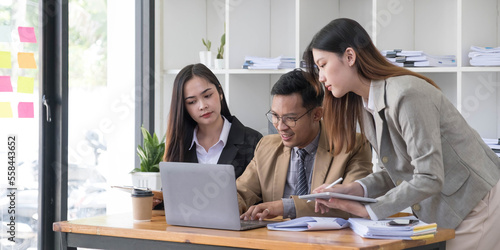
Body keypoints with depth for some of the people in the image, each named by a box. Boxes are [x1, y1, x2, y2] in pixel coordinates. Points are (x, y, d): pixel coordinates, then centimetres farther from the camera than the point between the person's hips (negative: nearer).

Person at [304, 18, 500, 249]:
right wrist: (354, 189, -7)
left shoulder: (407, 95, -23)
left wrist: (369, 210, -20)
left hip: (478, 209, -8)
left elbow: (428, 178, -26)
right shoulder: (365, 106, 6)